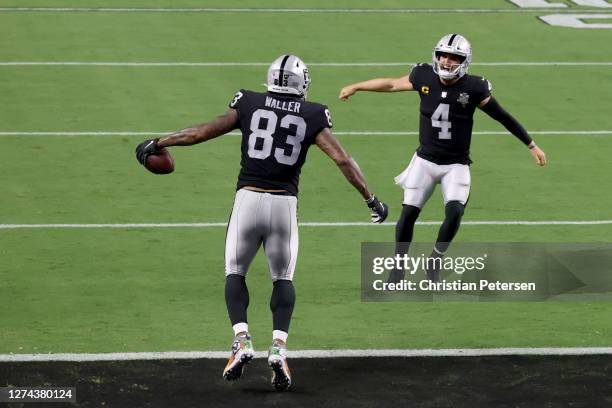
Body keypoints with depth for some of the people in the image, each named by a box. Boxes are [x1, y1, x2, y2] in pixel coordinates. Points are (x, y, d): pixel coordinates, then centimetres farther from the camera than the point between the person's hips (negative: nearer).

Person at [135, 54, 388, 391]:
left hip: (248, 199, 0)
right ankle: (279, 347, -5)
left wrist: (157, 143, 15)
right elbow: (342, 159, 0)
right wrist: (370, 199, 9)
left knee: (235, 272, 15)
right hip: (284, 203, 0)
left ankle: (241, 341, -5)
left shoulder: (249, 104, 4)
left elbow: (202, 133, 4)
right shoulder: (312, 116, 5)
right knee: (283, 278, 15)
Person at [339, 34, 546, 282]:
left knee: (454, 211, -20)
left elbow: (503, 117, -6)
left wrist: (531, 145, -3)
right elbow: (391, 84, 9)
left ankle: (435, 261, 2)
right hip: (425, 160, 2)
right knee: (409, 212, -2)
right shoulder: (424, 77, -8)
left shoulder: (473, 88, -14)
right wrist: (355, 87, 18)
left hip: (456, 165, -2)